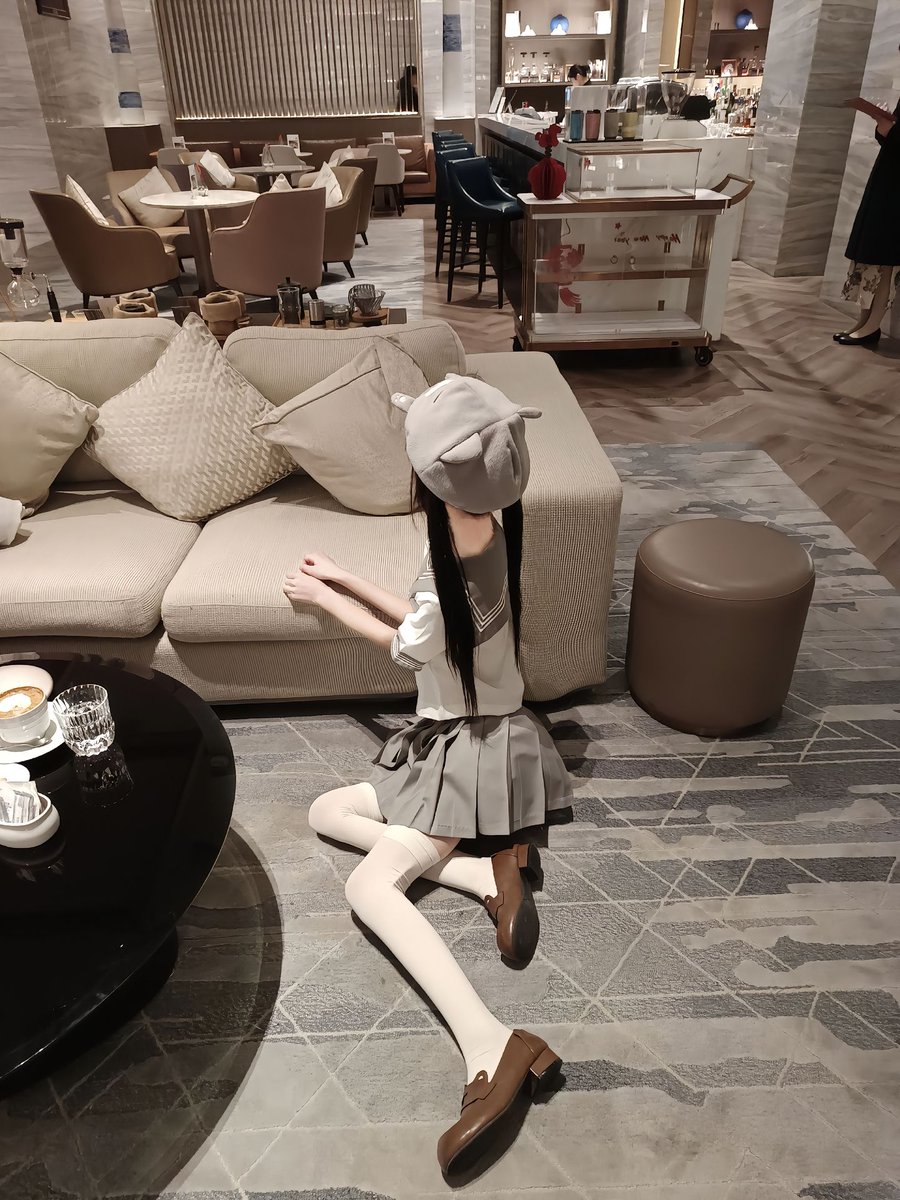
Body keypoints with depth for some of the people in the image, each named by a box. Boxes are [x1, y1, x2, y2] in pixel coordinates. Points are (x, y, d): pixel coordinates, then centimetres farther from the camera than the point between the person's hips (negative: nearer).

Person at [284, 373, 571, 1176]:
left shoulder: (458, 576, -32)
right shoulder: (489, 532, -5)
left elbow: (404, 645, -8)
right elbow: (427, 622, 10)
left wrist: (322, 597, 6)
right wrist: (345, 577, 14)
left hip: (474, 752, -9)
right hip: (468, 741, 9)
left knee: (370, 886, -19)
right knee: (327, 813, 10)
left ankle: (490, 1044, -31)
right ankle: (490, 872, -5)